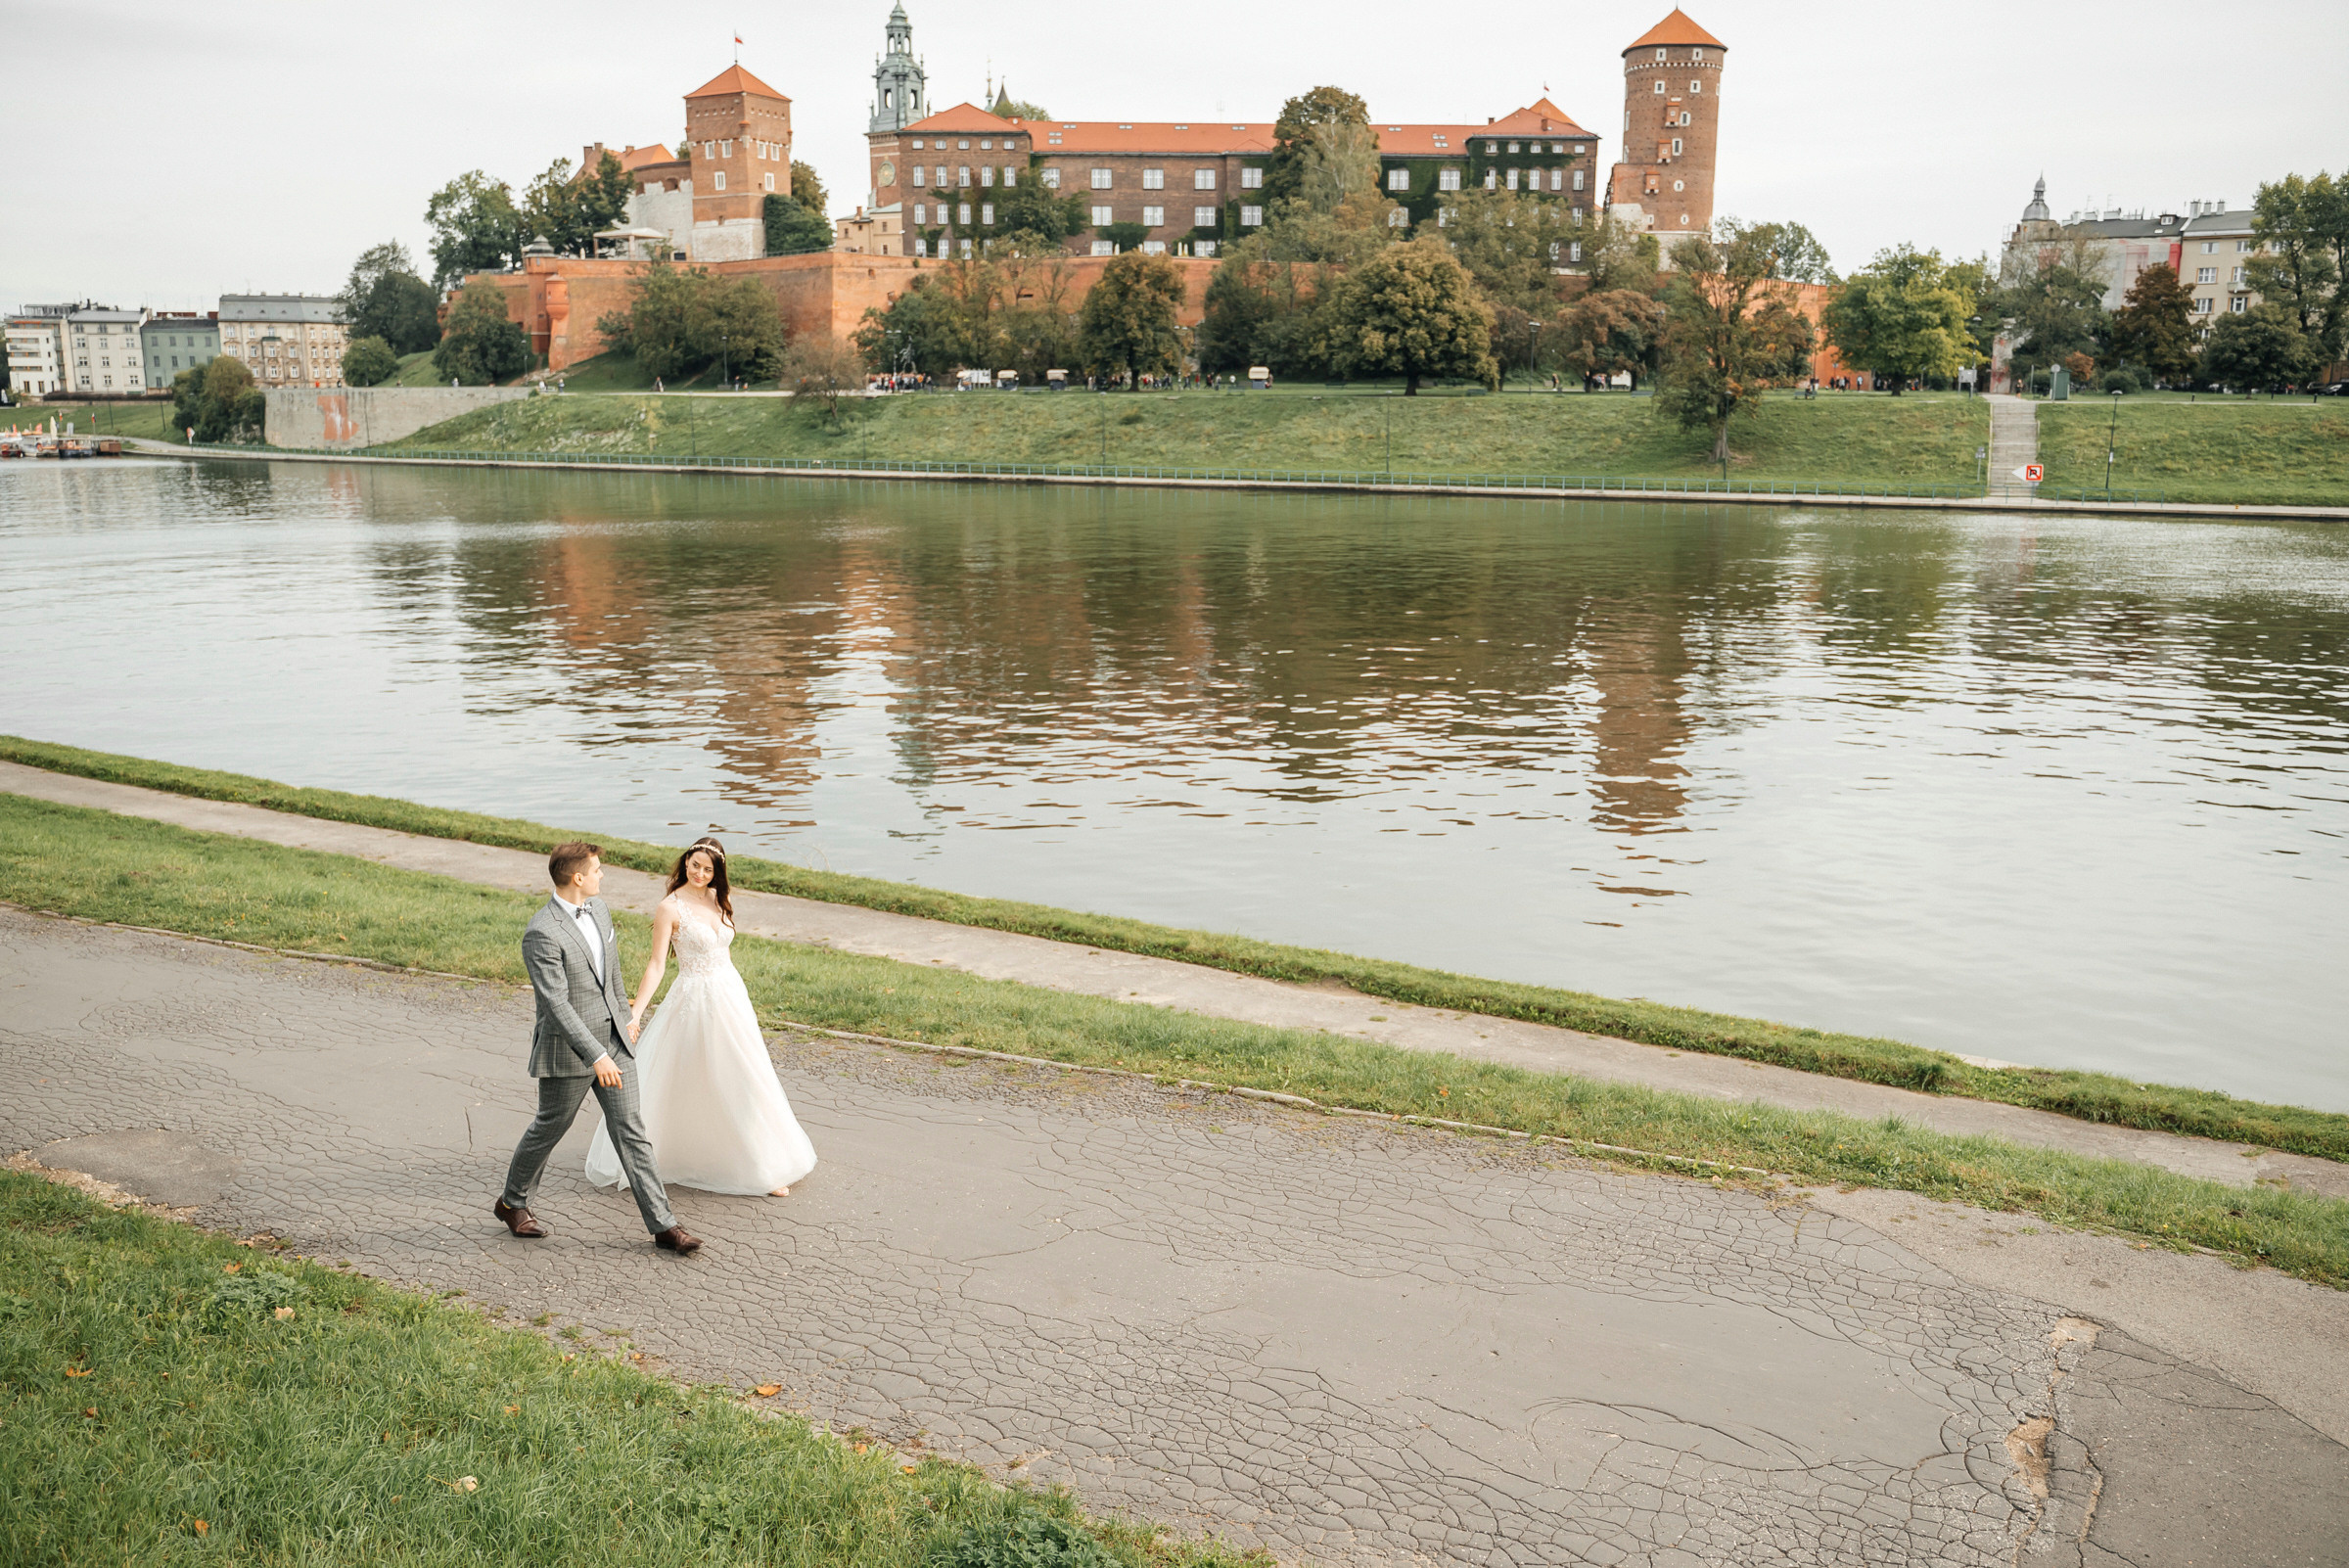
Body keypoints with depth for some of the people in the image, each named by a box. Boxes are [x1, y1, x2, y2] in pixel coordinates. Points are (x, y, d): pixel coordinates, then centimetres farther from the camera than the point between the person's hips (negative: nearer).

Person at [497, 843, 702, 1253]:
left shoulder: (598, 910, 3)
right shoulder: (542, 934, -22)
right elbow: (556, 1005, -27)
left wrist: (624, 1015, 28)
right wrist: (596, 1057, -32)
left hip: (612, 1039, 6)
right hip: (568, 1050, -6)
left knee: (630, 1129, 4)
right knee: (550, 1127, 13)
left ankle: (662, 1224, 4)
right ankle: (513, 1203, 39)